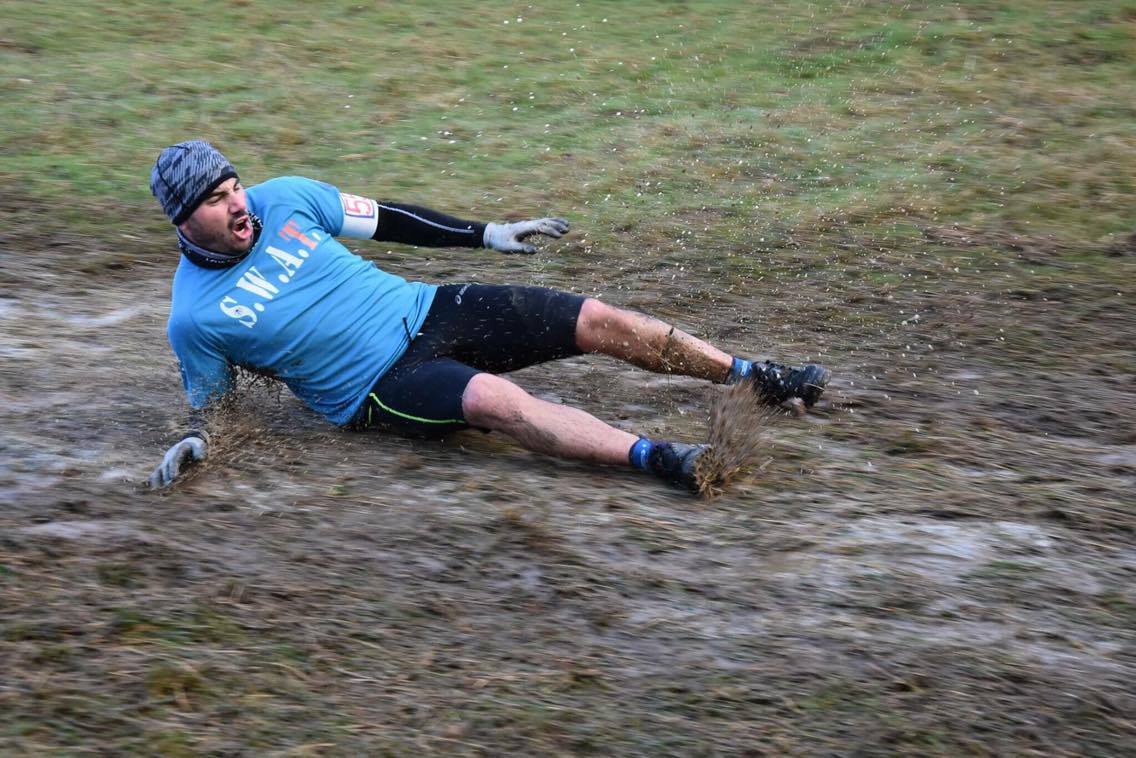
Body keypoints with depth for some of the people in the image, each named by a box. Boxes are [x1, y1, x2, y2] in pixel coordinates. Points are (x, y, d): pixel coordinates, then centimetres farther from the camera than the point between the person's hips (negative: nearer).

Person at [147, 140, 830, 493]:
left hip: (425, 311, 5)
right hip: (379, 385, -5)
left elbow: (384, 218, 9)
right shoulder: (196, 318, -7)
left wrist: (484, 234, 10)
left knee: (598, 320, -7)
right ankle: (658, 458, -47)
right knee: (494, 399, -37)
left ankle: (758, 378, 3)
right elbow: (211, 400, 7)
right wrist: (194, 441, -16)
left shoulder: (284, 198, 0)